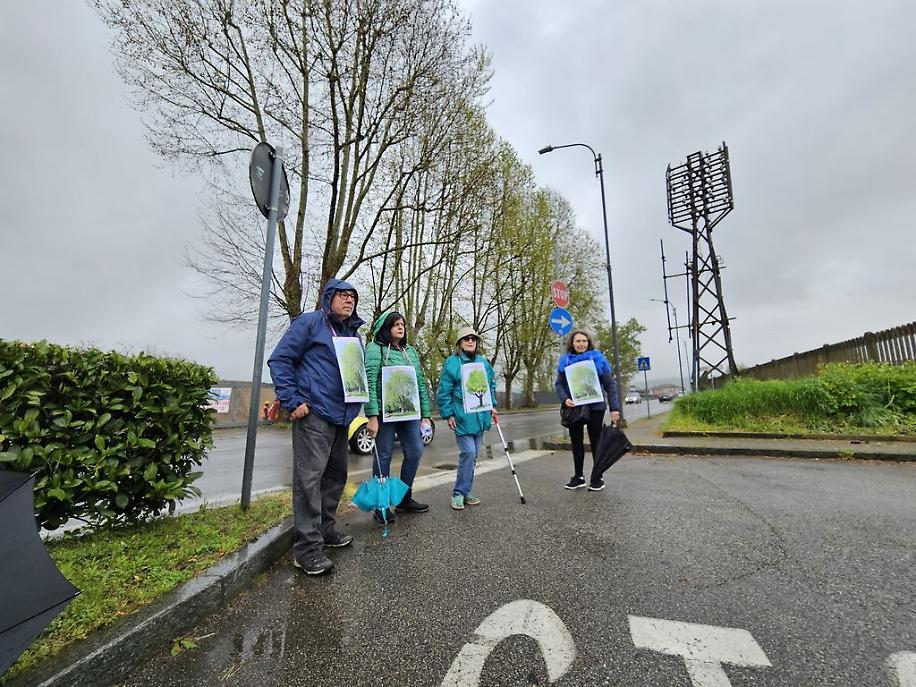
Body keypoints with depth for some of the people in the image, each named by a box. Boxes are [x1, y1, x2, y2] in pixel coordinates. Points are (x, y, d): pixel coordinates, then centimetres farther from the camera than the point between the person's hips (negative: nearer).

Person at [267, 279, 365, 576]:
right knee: (309, 477, -7)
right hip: (314, 414, -8)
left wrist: (361, 409, 12)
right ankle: (307, 548, 3)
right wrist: (292, 401, -13)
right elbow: (279, 360, -7)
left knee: (336, 475, 15)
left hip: (342, 417, 8)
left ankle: (326, 529, 31)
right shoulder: (310, 322, -4)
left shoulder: (353, 334, 18)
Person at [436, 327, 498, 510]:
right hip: (462, 417, -6)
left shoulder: (483, 362, 10)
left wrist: (492, 406, 14)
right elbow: (443, 392, -7)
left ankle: (466, 491, 27)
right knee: (468, 452, -11)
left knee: (473, 455, 12)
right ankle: (459, 493, 7)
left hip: (480, 417, 6)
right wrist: (448, 414, -9)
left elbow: (491, 386, 21)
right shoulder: (451, 363, -6)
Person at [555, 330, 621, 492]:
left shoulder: (598, 359, -2)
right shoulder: (564, 361, 4)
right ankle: (578, 477, 24)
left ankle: (597, 478, 19)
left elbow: (610, 385, -2)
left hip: (595, 408, -2)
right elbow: (559, 384, 4)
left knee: (596, 443, 7)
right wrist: (565, 399, -15)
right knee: (576, 443, 11)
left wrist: (615, 408, -8)